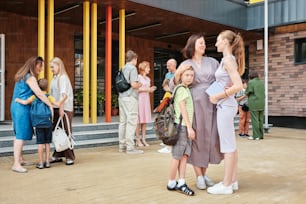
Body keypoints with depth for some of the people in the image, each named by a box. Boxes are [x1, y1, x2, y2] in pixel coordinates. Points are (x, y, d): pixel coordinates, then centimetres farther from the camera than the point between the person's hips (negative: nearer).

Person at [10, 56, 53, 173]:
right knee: (21, 135, -10)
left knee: (19, 134, 15)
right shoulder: (30, 78, -12)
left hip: (16, 106, 10)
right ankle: (16, 164, -11)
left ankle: (20, 159, 24)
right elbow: (39, 93, -20)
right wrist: (50, 105, -18)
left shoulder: (22, 76, 17)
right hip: (22, 108, -10)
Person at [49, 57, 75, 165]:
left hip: (64, 108, -7)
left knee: (65, 132, -3)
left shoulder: (63, 77, -8)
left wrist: (61, 107, -26)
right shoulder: (54, 78, 15)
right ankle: (58, 155, 19)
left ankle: (70, 157, 6)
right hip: (56, 108, 7)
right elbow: (53, 94, 15)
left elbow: (64, 94, -19)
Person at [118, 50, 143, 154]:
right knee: (131, 122, -5)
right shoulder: (132, 68, -8)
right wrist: (139, 85, 3)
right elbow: (134, 84, -18)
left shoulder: (123, 69, 15)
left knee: (123, 121, 11)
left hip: (122, 97, 8)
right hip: (130, 97, -8)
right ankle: (130, 147, -4)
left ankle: (122, 145, 17)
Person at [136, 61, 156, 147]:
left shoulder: (148, 79, 18)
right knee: (139, 120, -5)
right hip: (139, 99, -7)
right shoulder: (138, 77, -5)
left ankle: (143, 139, 11)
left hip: (146, 99, 7)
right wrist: (146, 89, -16)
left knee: (145, 120, 5)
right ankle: (138, 140, 1)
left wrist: (151, 89, 3)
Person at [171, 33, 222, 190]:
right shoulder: (185, 65, 5)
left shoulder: (212, 62, 10)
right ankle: (199, 176, 10)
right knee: (196, 138, -1)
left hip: (211, 105, 2)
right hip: (194, 105, -2)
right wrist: (178, 73, -13)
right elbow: (173, 86, 4)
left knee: (209, 138, 6)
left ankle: (204, 173, 22)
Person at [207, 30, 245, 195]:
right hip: (227, 105, 10)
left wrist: (218, 96, -16)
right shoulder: (228, 59, 14)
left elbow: (238, 85, -22)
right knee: (231, 145, 13)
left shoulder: (228, 60, -13)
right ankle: (233, 181, 22)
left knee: (228, 146, -4)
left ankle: (226, 185, 4)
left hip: (225, 105, -10)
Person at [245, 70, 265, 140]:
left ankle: (256, 136, -1)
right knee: (260, 120, 11)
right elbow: (263, 92, 16)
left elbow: (247, 92, -5)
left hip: (254, 103, -6)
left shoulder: (251, 82, -8)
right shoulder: (262, 82, 10)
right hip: (261, 103, 6)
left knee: (255, 120, -2)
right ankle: (261, 135, 16)